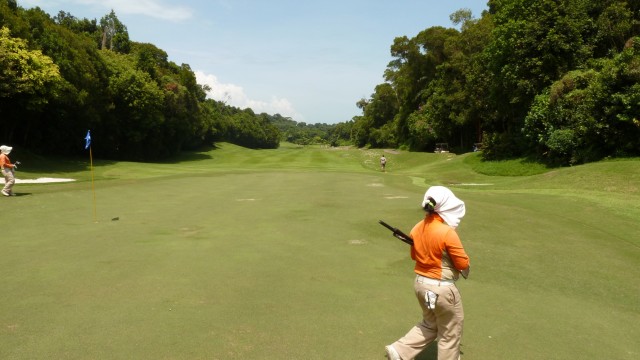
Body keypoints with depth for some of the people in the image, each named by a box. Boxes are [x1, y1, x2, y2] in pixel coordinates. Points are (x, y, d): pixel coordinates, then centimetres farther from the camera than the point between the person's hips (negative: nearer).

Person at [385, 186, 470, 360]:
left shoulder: (417, 228, -2)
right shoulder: (447, 232, -23)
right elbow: (463, 264, -14)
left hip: (420, 283, 7)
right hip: (441, 288, -7)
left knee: (429, 324, 26)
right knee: (450, 333, 15)